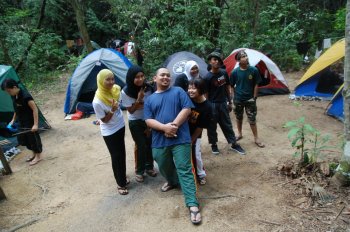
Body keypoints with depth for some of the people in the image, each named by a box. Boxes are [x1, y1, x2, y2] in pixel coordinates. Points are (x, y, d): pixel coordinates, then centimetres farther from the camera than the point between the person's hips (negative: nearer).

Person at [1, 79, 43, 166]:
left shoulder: (25, 96, -26)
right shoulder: (14, 96, 0)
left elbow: (35, 109, -25)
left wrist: (35, 124, -27)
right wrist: (13, 120, 17)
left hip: (30, 122, -9)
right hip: (22, 122, 9)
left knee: (33, 137, 3)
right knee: (24, 138, 16)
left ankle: (38, 156, 18)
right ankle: (34, 154, 33)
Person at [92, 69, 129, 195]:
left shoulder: (115, 89, -10)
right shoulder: (97, 102, -29)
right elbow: (104, 120, -19)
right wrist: (112, 110, -31)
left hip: (120, 126, 6)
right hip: (109, 132, -6)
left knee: (122, 154, 19)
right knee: (116, 157, 5)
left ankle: (123, 177, 39)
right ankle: (121, 183, 23)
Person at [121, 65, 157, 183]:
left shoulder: (148, 88, -15)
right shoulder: (125, 92, -21)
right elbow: (130, 110, -15)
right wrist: (138, 99, -31)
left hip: (148, 120, 3)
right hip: (135, 122, -2)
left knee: (149, 144, 9)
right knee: (141, 146, 1)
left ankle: (149, 167, 32)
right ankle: (139, 170, 23)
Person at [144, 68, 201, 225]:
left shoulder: (178, 91, 7)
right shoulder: (149, 99, 12)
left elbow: (187, 109, -5)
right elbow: (149, 121, 1)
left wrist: (173, 125, -16)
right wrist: (165, 127, -17)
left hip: (180, 138, -3)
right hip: (159, 141, 4)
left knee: (184, 170, -6)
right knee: (164, 168, 21)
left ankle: (192, 204, -5)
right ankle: (172, 182, 52)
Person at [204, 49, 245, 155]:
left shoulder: (224, 73, 0)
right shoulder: (207, 77, -16)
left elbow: (227, 88, 10)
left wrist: (230, 102, 13)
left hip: (223, 103, 5)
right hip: (212, 105, -5)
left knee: (227, 124, 15)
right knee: (212, 126, 9)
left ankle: (233, 144, 28)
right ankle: (214, 145, 28)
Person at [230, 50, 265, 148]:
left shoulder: (254, 70, -11)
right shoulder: (235, 72, -10)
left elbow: (256, 85, -3)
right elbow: (232, 86, 2)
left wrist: (254, 97, -4)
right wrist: (236, 95, 3)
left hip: (250, 99, -1)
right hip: (238, 99, 1)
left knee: (252, 119, 3)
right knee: (239, 118, 17)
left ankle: (256, 138, 18)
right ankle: (240, 134, 37)